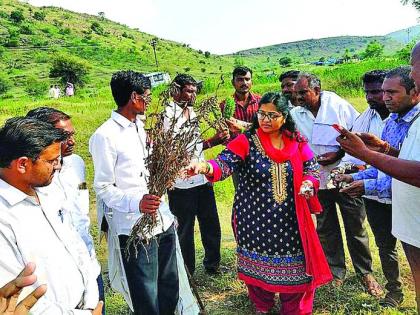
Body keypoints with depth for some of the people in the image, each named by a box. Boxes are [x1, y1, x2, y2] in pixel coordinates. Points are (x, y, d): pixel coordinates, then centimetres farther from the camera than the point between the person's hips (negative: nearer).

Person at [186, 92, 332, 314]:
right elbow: (225, 163, -24)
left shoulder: (297, 142, 1)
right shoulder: (246, 142, -10)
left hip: (290, 220, 2)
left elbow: (312, 167, 8)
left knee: (293, 264, 12)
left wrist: (308, 183, -14)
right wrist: (205, 167, -45)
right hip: (255, 219, -2)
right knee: (258, 264, 14)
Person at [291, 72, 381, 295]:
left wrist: (339, 153, -15)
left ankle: (365, 273, 27)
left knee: (356, 227, 8)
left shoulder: (338, 106, -8)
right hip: (317, 181, 3)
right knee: (325, 229, 13)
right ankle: (336, 271, 31)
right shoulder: (295, 114, 0)